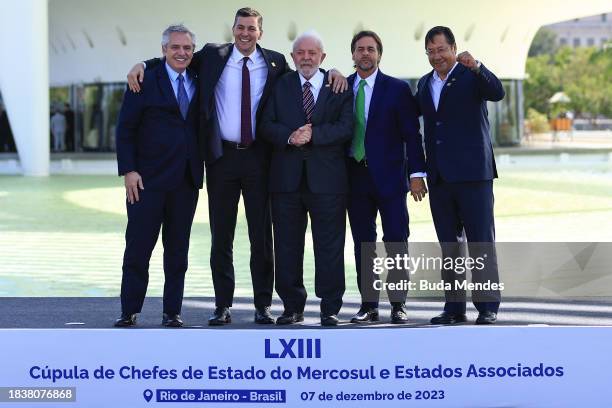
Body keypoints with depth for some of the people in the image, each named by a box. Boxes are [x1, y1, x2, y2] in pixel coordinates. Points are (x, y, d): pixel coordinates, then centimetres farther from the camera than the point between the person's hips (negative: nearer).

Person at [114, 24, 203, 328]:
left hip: (186, 180, 4)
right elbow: (125, 129, -4)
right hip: (148, 178, -4)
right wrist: (128, 171, -12)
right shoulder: (145, 81, -2)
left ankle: (172, 312, 13)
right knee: (138, 248, -1)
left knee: (177, 250, 7)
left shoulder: (198, 82, 12)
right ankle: (129, 312, 6)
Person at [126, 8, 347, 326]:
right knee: (221, 236, 5)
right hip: (222, 157, 0)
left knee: (262, 234, 5)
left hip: (259, 157, 0)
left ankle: (263, 305, 12)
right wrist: (142, 65, -4)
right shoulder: (212, 56, 4)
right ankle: (222, 306, 11)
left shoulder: (275, 63, 5)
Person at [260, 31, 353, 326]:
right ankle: (292, 307, 14)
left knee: (330, 245, -1)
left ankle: (330, 309, 5)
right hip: (286, 176, 2)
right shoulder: (280, 86, 11)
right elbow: (267, 125, 2)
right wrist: (290, 136, -16)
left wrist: (314, 134, -17)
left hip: (326, 177, -2)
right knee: (287, 245, 5)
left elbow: (346, 127, -5)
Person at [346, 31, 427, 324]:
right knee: (363, 243, 6)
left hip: (389, 176, -2)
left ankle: (398, 305, 5)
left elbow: (412, 134, -1)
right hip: (355, 176, 3)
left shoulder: (397, 89, 1)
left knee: (396, 241, -1)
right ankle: (368, 305, 11)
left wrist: (416, 173, -8)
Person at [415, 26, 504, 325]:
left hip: (472, 173, -6)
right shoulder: (425, 84, 15)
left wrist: (476, 67, -35)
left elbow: (497, 93, -21)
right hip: (439, 177, 6)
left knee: (481, 241, -3)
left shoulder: (471, 76, -2)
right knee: (448, 245, 8)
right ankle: (454, 306, 13)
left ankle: (487, 306, 0)